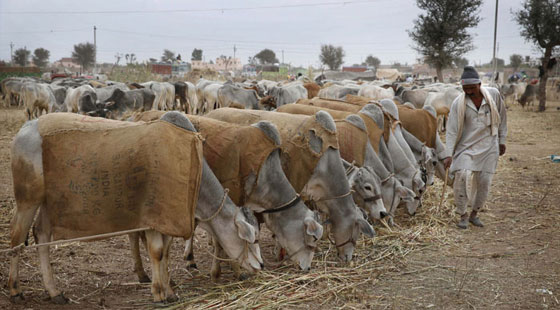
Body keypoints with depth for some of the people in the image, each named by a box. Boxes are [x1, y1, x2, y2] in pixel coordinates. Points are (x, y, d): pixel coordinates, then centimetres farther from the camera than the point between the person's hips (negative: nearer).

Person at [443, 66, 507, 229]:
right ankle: (463, 215, 0)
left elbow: (502, 117, 7)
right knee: (461, 176, -17)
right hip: (466, 145, -1)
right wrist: (449, 154, -16)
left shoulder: (494, 95, -7)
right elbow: (452, 130, -10)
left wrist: (502, 140, 11)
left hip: (488, 146, 2)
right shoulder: (458, 103, -12)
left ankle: (474, 214, 21)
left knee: (484, 181, 1)